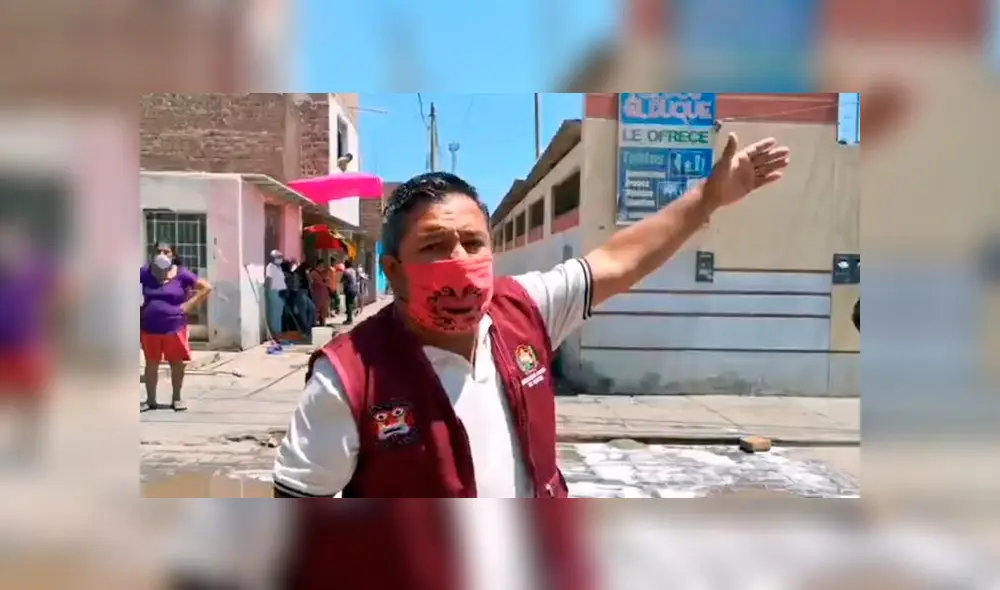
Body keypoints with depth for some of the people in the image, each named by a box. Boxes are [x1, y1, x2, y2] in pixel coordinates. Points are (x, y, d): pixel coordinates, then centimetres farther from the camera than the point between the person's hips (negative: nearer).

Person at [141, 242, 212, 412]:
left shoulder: (181, 273, -5)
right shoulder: (145, 272, 0)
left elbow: (206, 287, -3)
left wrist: (189, 305, -8)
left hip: (174, 327, -1)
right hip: (149, 328, 1)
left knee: (177, 364, 7)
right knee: (151, 364, 11)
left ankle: (176, 398, 21)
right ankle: (150, 399, 22)